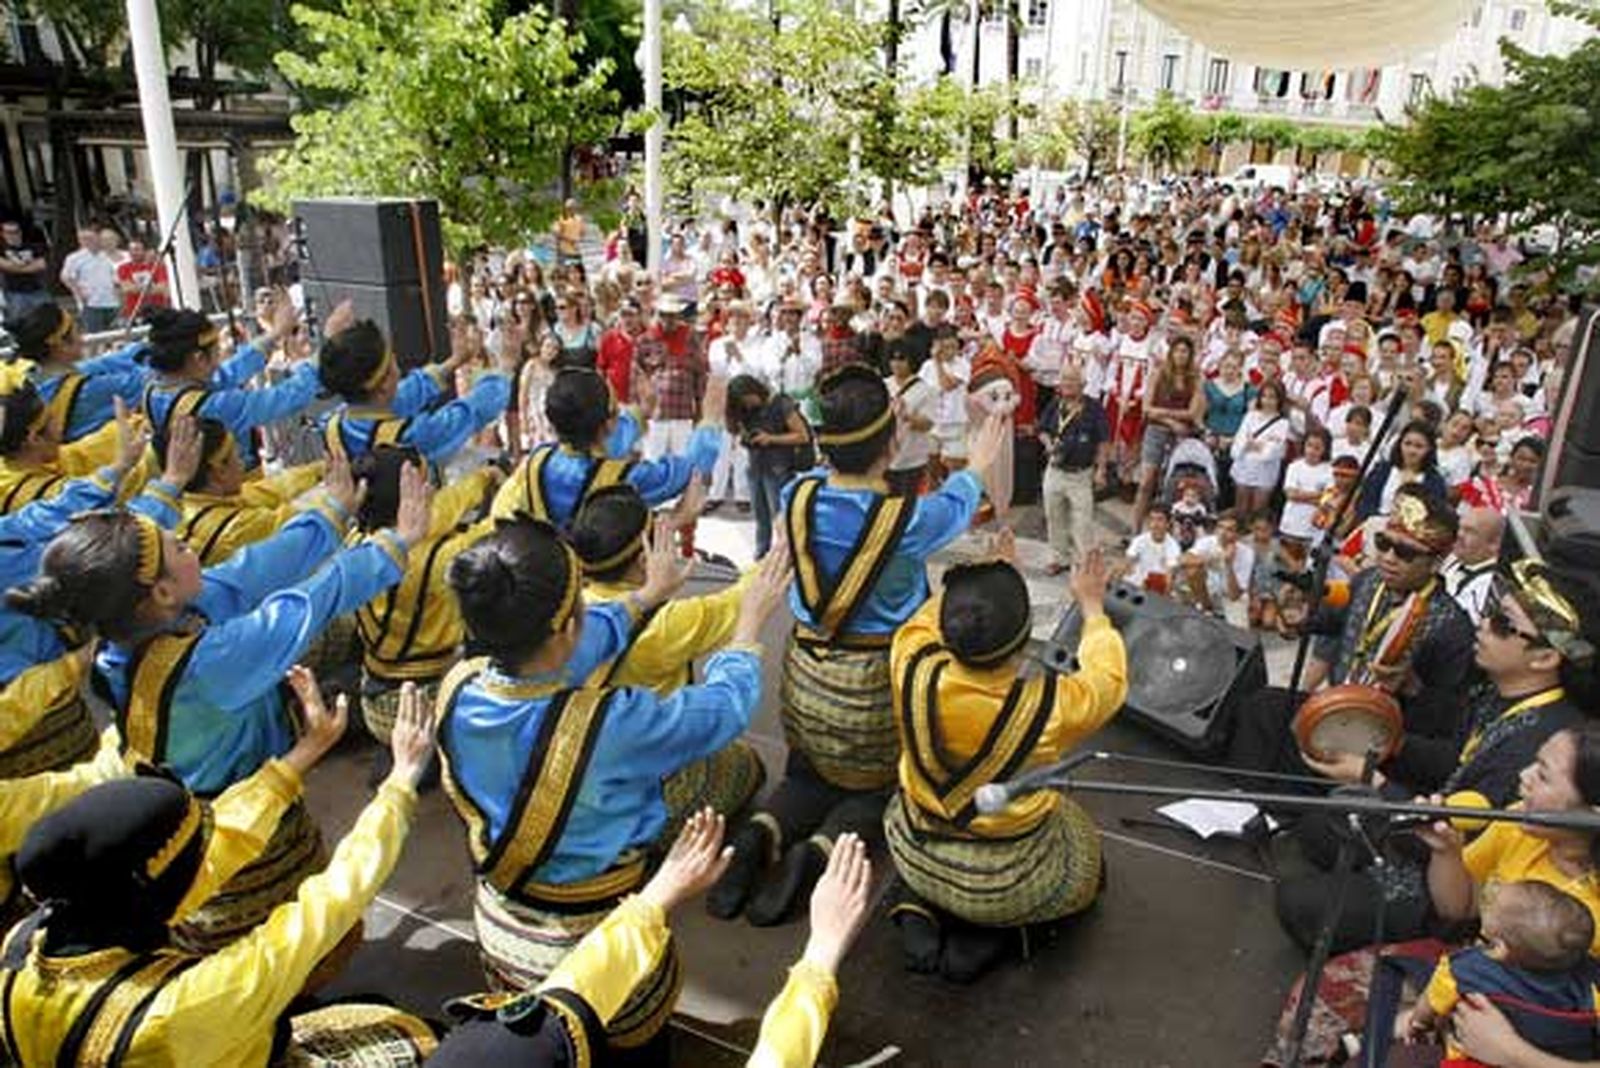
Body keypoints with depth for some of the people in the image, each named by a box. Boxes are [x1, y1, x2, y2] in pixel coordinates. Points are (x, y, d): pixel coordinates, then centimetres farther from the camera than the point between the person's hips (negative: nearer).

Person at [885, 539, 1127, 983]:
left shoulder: (914, 668, -27)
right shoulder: (1051, 706, -31)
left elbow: (924, 619, -1)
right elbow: (1108, 679, -7)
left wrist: (985, 572, 9)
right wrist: (1092, 605, 8)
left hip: (913, 858, 3)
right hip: (1008, 884, -2)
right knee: (1084, 860, 27)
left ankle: (920, 913, 12)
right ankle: (986, 933, 7)